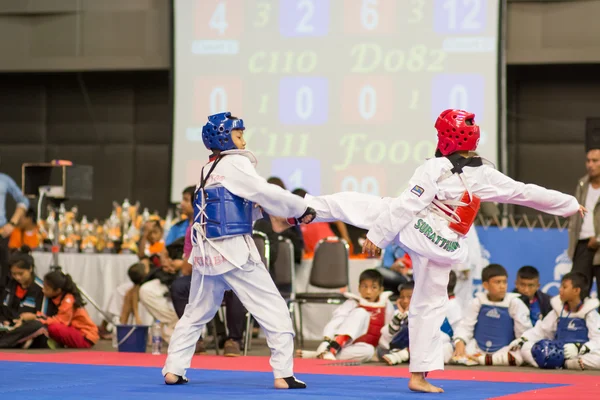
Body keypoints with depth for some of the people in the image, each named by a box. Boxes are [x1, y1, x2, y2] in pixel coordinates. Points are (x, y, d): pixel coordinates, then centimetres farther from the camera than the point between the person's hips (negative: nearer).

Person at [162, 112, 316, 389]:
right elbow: (265, 193, -15)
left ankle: (173, 369, 16)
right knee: (273, 310, -2)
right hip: (233, 250, -8)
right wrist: (302, 209, -6)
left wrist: (291, 215, 8)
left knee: (196, 313, 20)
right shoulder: (234, 164, -7)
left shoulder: (207, 171, 18)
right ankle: (283, 374, -7)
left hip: (206, 251, 8)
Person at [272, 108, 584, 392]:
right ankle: (419, 375, 10)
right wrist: (570, 204, 20)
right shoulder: (485, 176, -1)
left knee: (353, 205, 10)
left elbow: (405, 205, -14)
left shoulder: (435, 169, -12)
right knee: (430, 305, 10)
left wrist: (378, 235, -9)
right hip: (440, 247, 3)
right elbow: (527, 193, 7)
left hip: (409, 228, -3)